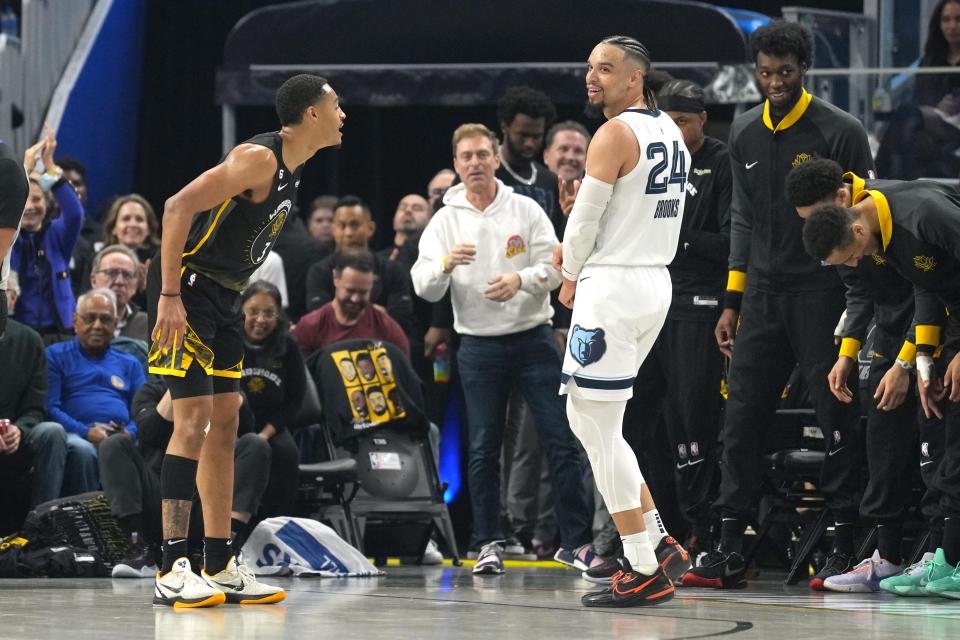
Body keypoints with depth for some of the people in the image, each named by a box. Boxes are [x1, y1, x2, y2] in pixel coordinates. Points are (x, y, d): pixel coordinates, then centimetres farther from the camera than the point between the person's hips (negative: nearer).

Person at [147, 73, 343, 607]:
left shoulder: (292, 168, 11)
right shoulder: (259, 158, -19)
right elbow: (180, 207, -26)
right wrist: (170, 297, -28)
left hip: (224, 297, 10)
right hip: (188, 288, -10)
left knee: (225, 422, 9)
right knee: (194, 418, -14)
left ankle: (221, 567, 13)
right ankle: (173, 571, -15)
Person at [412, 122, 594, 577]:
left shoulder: (526, 210, 2)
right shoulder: (445, 221, 4)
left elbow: (555, 266, -3)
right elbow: (424, 288, -2)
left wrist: (521, 279, -23)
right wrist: (445, 264, -23)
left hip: (533, 338, -1)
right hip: (479, 346, 1)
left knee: (561, 441, -4)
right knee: (483, 449, 1)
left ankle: (574, 542, 1)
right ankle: (489, 544, 9)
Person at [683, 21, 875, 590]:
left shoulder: (841, 132, -6)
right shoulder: (745, 135, 11)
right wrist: (733, 302, 14)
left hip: (823, 296, -5)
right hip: (762, 297, 5)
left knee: (838, 420, -4)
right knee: (741, 419, 1)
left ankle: (847, 547, 1)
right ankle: (731, 552, 3)